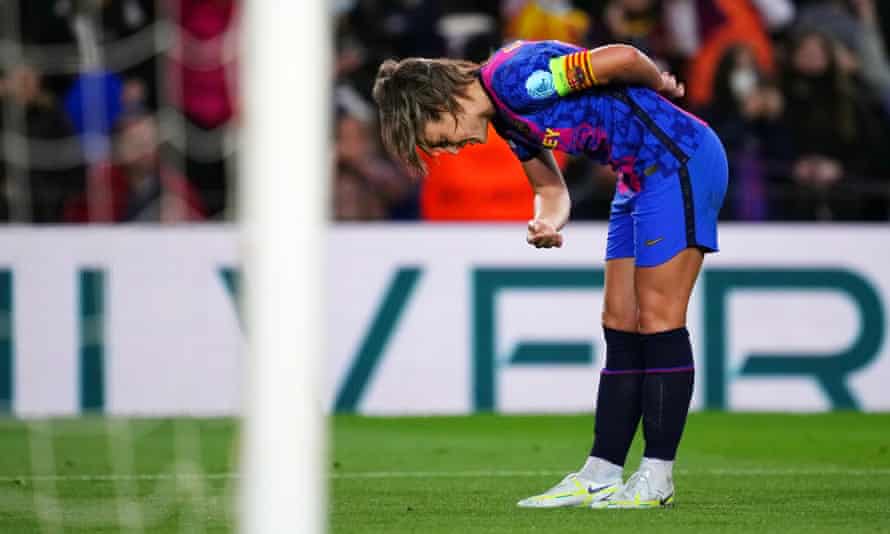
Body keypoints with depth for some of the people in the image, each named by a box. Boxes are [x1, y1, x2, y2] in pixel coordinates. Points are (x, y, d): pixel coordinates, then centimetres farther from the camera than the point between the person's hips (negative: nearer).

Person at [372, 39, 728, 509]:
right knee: (620, 326, 9)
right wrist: (547, 223, -5)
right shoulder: (507, 119, 10)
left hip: (681, 160, -10)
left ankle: (657, 478, -4)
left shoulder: (511, 76, -20)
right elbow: (551, 190, 18)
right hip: (642, 178, 10)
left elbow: (622, 58, -27)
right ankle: (600, 475, 11)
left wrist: (659, 85, -7)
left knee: (658, 320, -8)